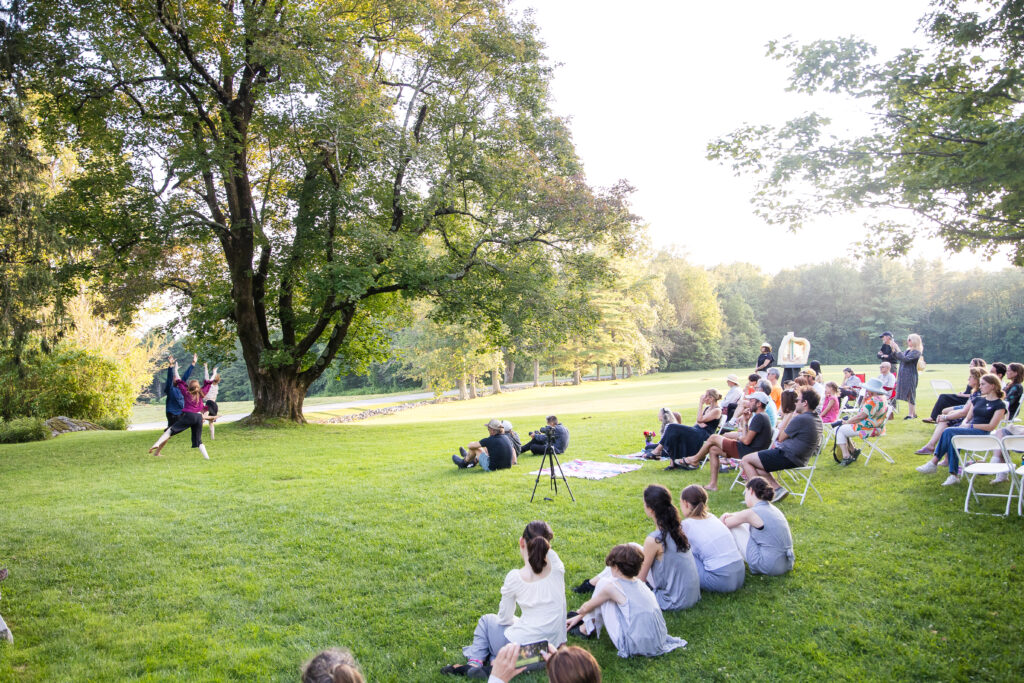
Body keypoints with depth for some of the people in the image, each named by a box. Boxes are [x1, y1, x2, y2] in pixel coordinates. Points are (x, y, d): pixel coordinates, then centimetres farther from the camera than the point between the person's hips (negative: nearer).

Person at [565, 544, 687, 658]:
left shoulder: (611, 587, -11)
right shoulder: (639, 583, 10)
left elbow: (586, 607, 6)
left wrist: (579, 614, 33)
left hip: (635, 647, -7)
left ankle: (586, 629, 18)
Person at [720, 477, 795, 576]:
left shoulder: (752, 513, -14)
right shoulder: (772, 508, 10)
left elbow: (724, 523, 0)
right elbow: (744, 515, 24)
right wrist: (730, 515, 6)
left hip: (769, 567, -8)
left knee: (732, 526, 3)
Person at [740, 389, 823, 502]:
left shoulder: (800, 419, -20)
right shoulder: (817, 419, 8)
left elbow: (781, 438, -7)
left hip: (787, 457, -10)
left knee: (745, 460, -2)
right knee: (756, 465, 21)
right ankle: (778, 489, 7)